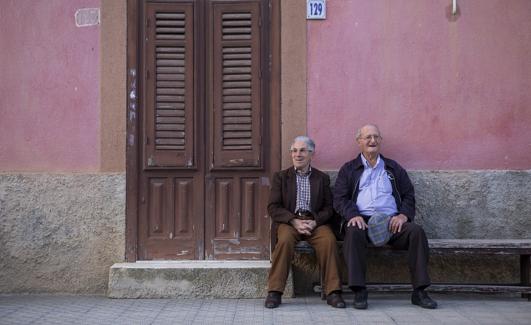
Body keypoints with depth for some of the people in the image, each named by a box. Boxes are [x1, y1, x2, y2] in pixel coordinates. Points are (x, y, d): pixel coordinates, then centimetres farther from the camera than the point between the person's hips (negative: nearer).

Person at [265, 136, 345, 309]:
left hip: (315, 222, 1)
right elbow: (273, 207, 3)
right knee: (285, 240, -34)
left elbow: (328, 207, 9)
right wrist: (294, 221, -12)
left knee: (329, 240, -30)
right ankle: (274, 292, -27)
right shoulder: (281, 176, 12)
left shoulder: (322, 178, 16)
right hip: (288, 221, -1)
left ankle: (333, 292, -23)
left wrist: (315, 221, -12)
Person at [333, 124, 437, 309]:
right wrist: (353, 215, -15)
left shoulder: (393, 168, 23)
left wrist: (403, 215, -5)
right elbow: (339, 198, 6)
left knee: (417, 232, -26)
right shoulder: (349, 169, 17)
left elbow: (408, 195, 17)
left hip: (391, 221, 2)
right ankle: (359, 291, -32)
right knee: (354, 232, -36)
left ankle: (419, 291, -21)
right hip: (363, 220, -2)